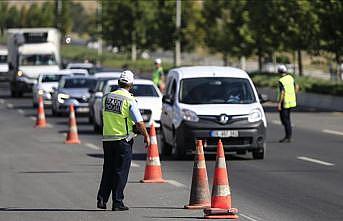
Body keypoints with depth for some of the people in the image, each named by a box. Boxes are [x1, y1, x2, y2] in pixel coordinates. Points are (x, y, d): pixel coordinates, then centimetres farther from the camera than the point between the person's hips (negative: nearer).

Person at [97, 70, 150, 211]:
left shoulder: (107, 97, 4)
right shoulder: (129, 100, -11)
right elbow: (139, 122, -11)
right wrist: (146, 136, 1)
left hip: (107, 138, 5)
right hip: (123, 140, -5)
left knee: (108, 171, 14)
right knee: (120, 172, 1)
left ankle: (102, 199, 9)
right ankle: (117, 202, 1)